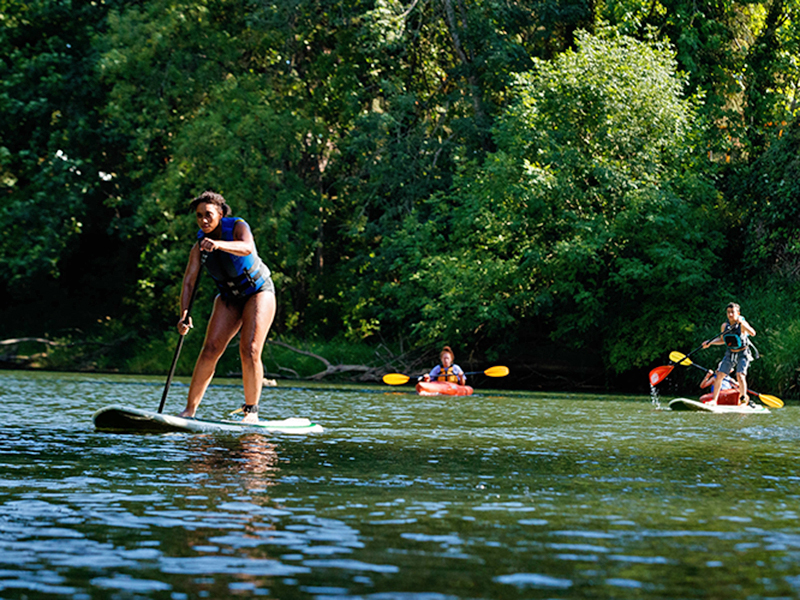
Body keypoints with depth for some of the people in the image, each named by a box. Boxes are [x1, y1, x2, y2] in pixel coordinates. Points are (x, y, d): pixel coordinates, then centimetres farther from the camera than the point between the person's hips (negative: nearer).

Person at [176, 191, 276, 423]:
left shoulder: (238, 227, -18)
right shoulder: (199, 246, -7)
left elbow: (246, 247, -41)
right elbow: (188, 282, -12)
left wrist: (218, 244, -59)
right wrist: (184, 315, -28)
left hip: (258, 292, -4)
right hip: (229, 297, 4)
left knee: (249, 351, -18)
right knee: (210, 350, -9)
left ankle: (251, 410, -8)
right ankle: (190, 409, -7)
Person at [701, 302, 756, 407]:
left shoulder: (742, 324, -14)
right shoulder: (725, 326, 1)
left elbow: (753, 333, -32)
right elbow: (722, 340, 15)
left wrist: (742, 323, -42)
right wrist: (710, 342, 1)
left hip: (742, 354, -5)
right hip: (730, 354, 5)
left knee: (740, 375, -22)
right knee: (719, 375, -3)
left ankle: (744, 399, -6)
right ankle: (714, 400, 7)